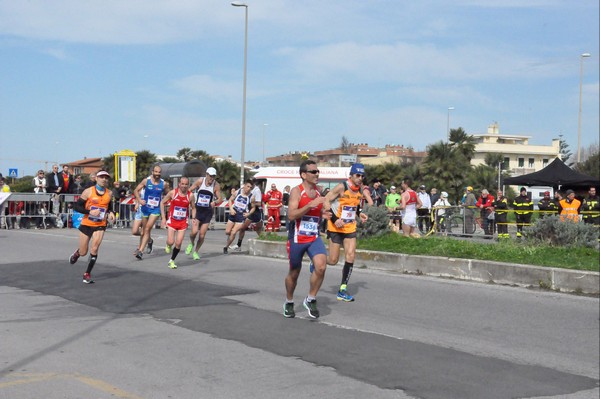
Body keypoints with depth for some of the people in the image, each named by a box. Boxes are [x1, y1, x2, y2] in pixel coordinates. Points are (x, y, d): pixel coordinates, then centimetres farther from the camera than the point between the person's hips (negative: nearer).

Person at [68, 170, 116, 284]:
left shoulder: (109, 193, 3)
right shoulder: (88, 191, -8)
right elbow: (76, 206, -8)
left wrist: (110, 213, -1)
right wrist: (89, 212, -21)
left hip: (100, 226, 1)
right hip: (86, 224, -1)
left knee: (94, 249, -15)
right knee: (83, 252, 6)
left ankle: (87, 274, -2)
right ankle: (77, 253, 44)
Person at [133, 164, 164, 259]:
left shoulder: (163, 183, -4)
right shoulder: (146, 181, -5)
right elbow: (136, 190, 1)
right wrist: (139, 200, -14)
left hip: (156, 210, -2)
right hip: (145, 208, 2)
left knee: (147, 229, -13)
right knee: (144, 230, 14)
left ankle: (140, 251, -15)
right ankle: (149, 241, 45)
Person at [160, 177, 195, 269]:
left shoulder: (190, 195, -4)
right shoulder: (172, 193, -8)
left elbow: (193, 208, 10)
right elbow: (163, 203, 2)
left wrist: (193, 218, -7)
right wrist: (163, 217, -3)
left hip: (183, 222, 1)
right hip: (172, 221, -1)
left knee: (178, 243, -4)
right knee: (171, 242, -12)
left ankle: (172, 261, 15)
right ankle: (168, 245, 26)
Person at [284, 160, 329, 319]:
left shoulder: (318, 192, 7)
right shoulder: (297, 191, -10)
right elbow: (291, 215, -23)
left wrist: (324, 215, 5)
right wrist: (311, 205, -29)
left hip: (314, 237, 4)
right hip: (297, 239, -4)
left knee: (321, 266, -18)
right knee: (294, 273, 10)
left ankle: (311, 300, 2)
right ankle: (289, 302, 35)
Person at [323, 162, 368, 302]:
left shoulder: (360, 191, 6)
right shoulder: (342, 187, -15)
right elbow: (325, 201, -15)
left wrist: (359, 215, 3)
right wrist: (334, 219, -22)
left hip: (350, 228, 5)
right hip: (336, 228, -5)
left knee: (350, 256, -6)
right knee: (333, 260, -4)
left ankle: (342, 290, 0)